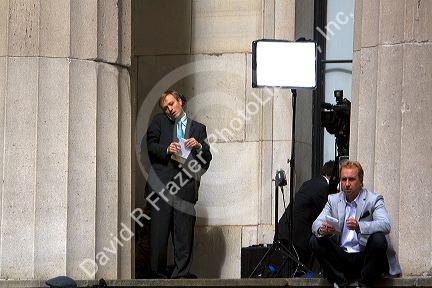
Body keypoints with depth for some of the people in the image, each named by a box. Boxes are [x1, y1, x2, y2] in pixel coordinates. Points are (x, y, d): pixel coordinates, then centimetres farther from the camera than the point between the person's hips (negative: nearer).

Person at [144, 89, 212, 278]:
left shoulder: (198, 128, 18)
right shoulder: (159, 122, 17)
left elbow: (207, 160, 13)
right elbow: (150, 145, 6)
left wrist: (199, 146, -6)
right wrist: (166, 149, -12)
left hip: (186, 185, 1)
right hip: (162, 183, -1)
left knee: (184, 232, -3)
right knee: (159, 230, -5)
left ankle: (182, 273, -1)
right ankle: (158, 273, 0)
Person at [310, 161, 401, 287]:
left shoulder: (374, 200, -2)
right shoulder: (333, 200, 11)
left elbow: (385, 225, -19)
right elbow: (316, 223, 1)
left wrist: (359, 226, -37)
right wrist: (321, 229, -25)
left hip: (364, 257, -3)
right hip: (340, 257, 3)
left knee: (378, 239, -30)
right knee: (315, 241, -15)